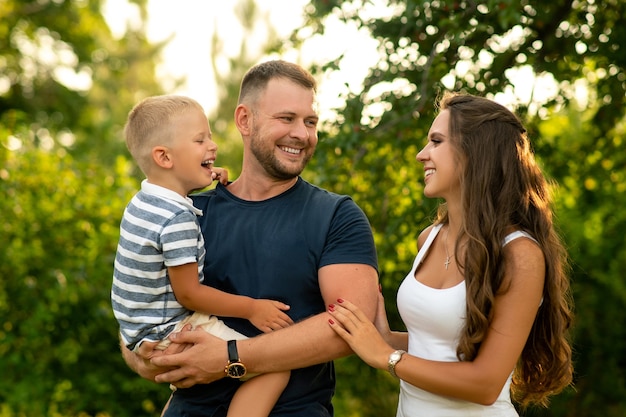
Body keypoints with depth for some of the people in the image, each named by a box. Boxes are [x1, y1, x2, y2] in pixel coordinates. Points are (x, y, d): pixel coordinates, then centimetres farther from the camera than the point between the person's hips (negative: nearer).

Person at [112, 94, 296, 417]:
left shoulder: (144, 200, 7)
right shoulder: (179, 219, -22)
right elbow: (188, 293, -20)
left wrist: (202, 179, 20)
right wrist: (252, 309, -12)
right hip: (170, 335, -10)